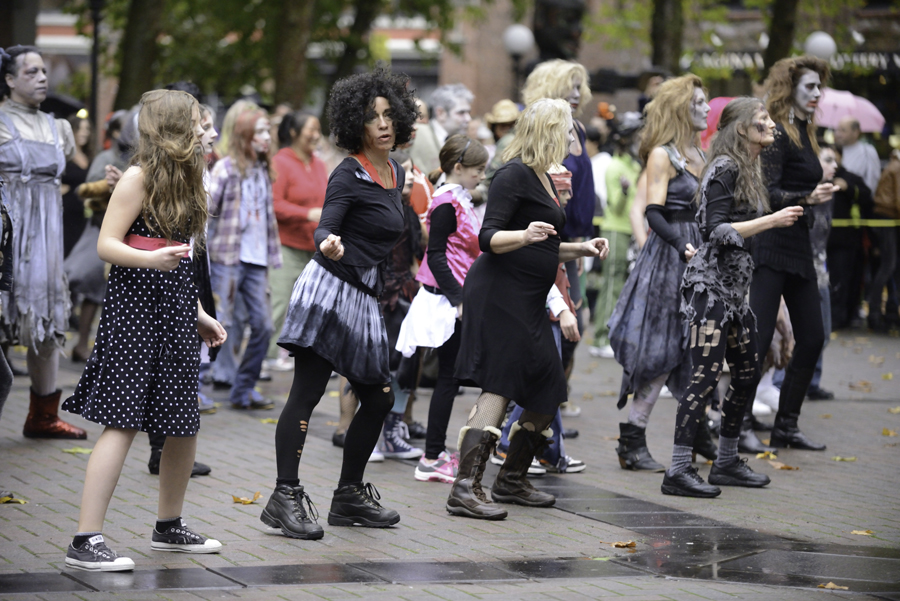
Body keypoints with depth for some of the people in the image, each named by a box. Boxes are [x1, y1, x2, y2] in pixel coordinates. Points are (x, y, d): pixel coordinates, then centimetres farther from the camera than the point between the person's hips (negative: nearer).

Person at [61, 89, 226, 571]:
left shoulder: (184, 179, 18)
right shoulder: (138, 177, -7)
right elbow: (107, 245, -14)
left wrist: (199, 314, 23)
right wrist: (150, 259, -30)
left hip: (175, 313, 8)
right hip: (134, 309, -8)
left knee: (184, 423, 10)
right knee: (123, 423, -12)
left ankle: (169, 528, 28)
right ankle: (85, 542, -13)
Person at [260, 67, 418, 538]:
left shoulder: (396, 175, 15)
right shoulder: (349, 175, -9)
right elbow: (325, 226, -21)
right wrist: (328, 245, -40)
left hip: (364, 296, 8)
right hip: (329, 287, -8)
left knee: (378, 399, 9)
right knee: (307, 393, -11)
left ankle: (349, 495, 20)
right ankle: (285, 496, -15)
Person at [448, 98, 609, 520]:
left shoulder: (542, 179, 20)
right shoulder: (514, 175, -10)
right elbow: (489, 239, -17)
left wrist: (580, 249, 19)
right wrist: (524, 236, -34)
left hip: (528, 301, 10)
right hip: (499, 293, -10)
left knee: (548, 394, 10)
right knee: (498, 388, -16)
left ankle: (511, 480, 22)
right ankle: (466, 488, -19)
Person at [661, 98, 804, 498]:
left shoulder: (749, 171, 16)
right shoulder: (724, 169, -12)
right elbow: (719, 232, -19)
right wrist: (772, 220, -19)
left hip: (735, 286, 10)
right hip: (710, 284, -10)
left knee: (748, 371, 11)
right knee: (706, 375, -13)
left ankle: (726, 462, 21)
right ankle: (678, 471, -14)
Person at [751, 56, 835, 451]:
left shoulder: (805, 133, 15)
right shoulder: (778, 134, -11)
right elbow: (768, 194, -19)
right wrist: (808, 198, -30)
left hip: (798, 247, 10)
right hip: (772, 246, -10)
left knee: (812, 338, 9)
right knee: (758, 339, -10)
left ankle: (787, 426, 14)